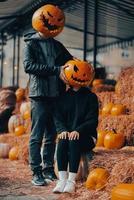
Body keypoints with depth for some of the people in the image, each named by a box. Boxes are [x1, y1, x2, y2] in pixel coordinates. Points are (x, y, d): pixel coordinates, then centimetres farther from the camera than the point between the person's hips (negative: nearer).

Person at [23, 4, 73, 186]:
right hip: (40, 95, -6)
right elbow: (28, 65, -15)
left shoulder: (57, 46, 16)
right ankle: (37, 172, 1)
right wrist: (56, 70, -21)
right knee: (37, 136, -4)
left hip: (56, 95, 6)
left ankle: (48, 169, 19)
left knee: (51, 135, 10)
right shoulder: (31, 44, 0)